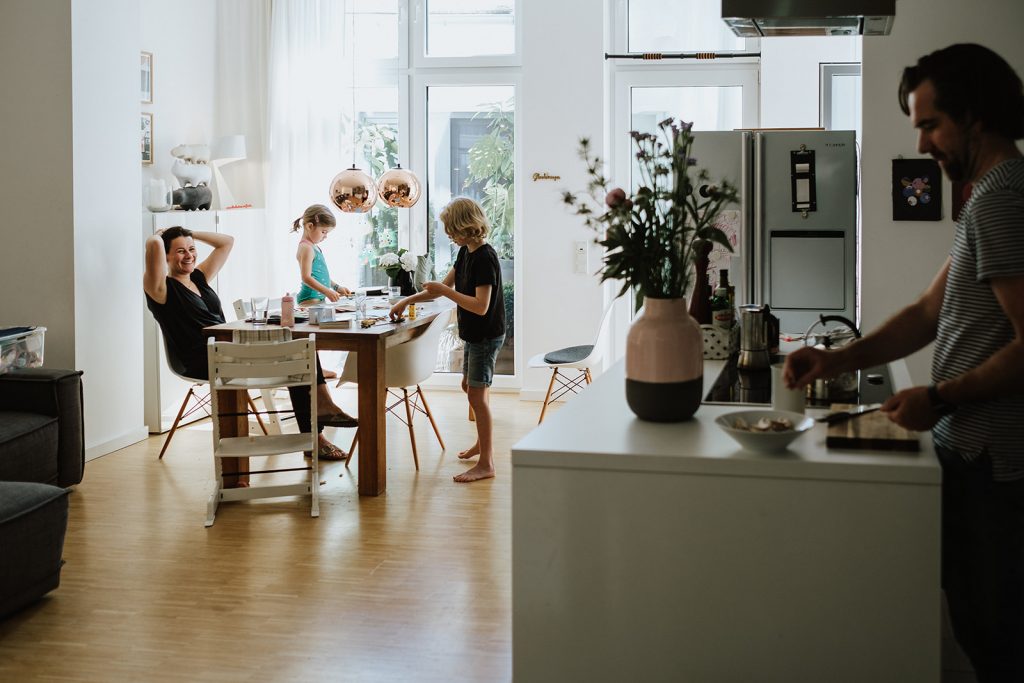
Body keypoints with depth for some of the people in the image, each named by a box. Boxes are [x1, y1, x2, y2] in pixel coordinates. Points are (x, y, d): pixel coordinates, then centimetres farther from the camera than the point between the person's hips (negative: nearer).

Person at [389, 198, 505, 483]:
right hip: (473, 334, 10)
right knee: (470, 386, 21)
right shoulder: (466, 252, 7)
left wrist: (444, 291, -23)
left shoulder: (485, 258, -23)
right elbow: (445, 285, 16)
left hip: (486, 335, -10)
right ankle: (483, 443, 39)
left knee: (477, 395, -8)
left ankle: (486, 463, -2)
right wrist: (407, 301, 12)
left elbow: (481, 306, -28)